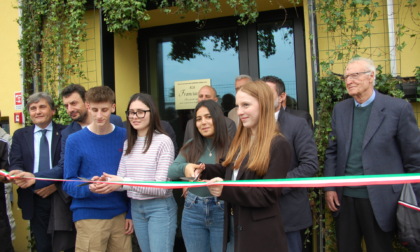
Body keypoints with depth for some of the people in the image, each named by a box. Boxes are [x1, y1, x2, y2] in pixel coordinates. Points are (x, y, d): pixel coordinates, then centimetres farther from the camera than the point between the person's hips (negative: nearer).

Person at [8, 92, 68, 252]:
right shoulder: (20, 135, 10)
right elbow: (15, 164, -1)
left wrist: (56, 185, -18)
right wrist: (20, 175, -23)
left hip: (60, 198, -2)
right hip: (34, 200, 3)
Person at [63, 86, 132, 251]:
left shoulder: (125, 137, 0)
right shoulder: (75, 140, -6)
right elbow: (68, 183, -5)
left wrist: (131, 213, 5)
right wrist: (89, 186, -25)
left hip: (120, 215, 2)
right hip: (89, 217, -2)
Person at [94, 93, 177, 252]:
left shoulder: (163, 141, -12)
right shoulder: (128, 143, 9)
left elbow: (162, 187, -16)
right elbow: (121, 178, 6)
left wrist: (124, 182, -24)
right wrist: (108, 182, -18)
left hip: (160, 208, -6)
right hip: (135, 208, 6)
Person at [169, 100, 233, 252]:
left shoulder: (230, 146, -8)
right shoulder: (190, 146, 7)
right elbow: (171, 171, -2)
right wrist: (185, 167, -25)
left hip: (222, 211, -4)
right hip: (193, 211, 4)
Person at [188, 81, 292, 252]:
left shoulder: (278, 145, -16)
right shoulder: (241, 140, 9)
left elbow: (268, 195, -20)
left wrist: (226, 190, -30)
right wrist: (203, 169, -2)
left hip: (260, 234, -7)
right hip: (234, 227, 7)